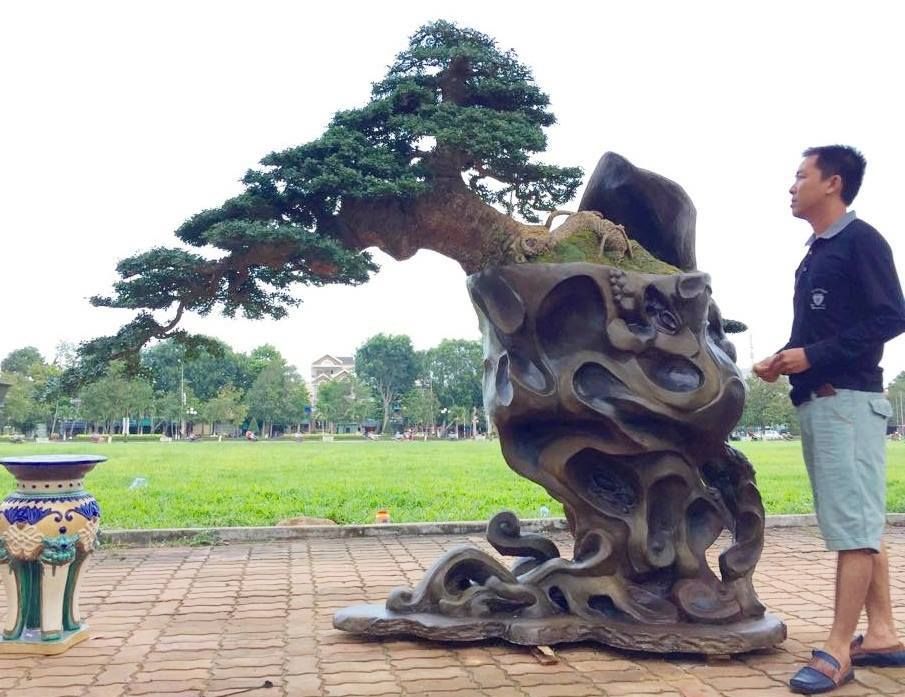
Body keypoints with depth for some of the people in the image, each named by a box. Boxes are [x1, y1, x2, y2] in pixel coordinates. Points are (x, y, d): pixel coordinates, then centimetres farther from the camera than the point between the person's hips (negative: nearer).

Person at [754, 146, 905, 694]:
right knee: (861, 525, 11)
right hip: (817, 401, 10)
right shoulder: (816, 252, 19)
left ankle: (838, 652, -6)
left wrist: (814, 357, -17)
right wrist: (785, 360, 7)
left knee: (853, 525, -8)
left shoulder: (861, 240, -7)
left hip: (848, 400, -9)